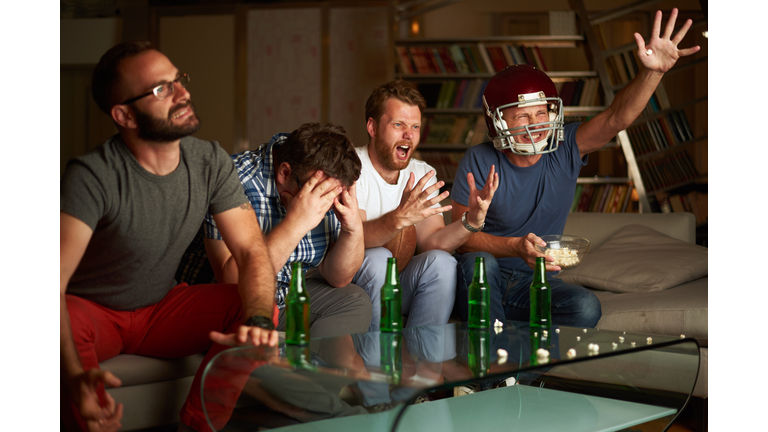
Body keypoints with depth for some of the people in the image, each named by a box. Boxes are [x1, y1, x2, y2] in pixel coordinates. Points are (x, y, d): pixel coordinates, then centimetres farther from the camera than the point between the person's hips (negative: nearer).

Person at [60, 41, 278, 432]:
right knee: (70, 327, -40)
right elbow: (54, 282, -34)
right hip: (91, 311, -5)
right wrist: (75, 377, -51)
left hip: (160, 309, 5)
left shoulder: (210, 162, -8)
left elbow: (252, 251, -10)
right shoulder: (91, 177, -25)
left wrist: (258, 321, -32)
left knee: (267, 309, -17)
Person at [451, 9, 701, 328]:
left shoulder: (564, 150, -1)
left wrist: (653, 71, -33)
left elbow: (616, 118, -16)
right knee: (478, 263, -37)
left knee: (585, 307, -27)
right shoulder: (479, 162, -11)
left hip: (535, 283, 3)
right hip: (481, 283, -2)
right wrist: (517, 247, -33)